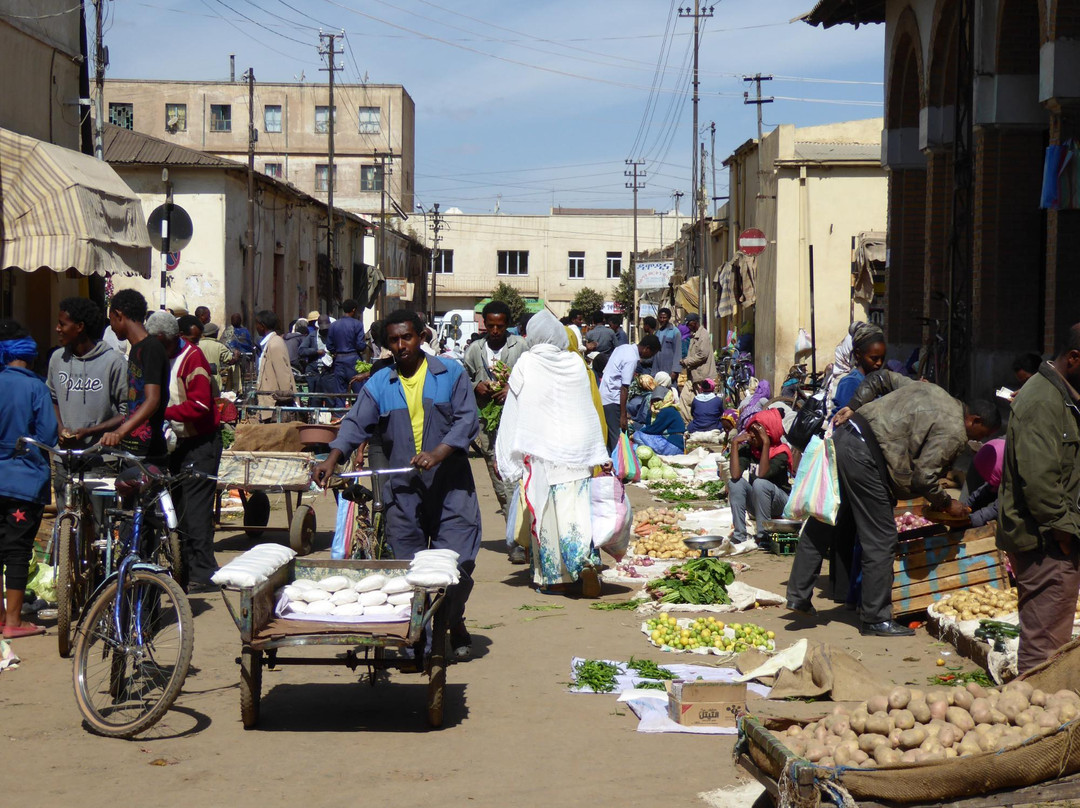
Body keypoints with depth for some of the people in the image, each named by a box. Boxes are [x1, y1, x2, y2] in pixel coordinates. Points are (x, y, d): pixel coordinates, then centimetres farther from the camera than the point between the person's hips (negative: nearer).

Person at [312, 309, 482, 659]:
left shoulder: (451, 374, 5)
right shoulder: (379, 384, 11)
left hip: (450, 486, -2)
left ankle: (454, 623, 20)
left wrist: (437, 454, -18)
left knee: (458, 564, -5)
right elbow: (356, 423, 3)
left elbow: (467, 420, -4)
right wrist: (332, 459, -14)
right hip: (402, 490, 2)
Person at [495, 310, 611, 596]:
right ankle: (586, 562, -19)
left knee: (545, 512, 7)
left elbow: (514, 414, -2)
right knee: (576, 509, 2)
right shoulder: (575, 363, 4)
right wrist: (600, 455, 15)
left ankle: (553, 577, 11)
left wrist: (508, 459, 5)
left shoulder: (526, 364, -5)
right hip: (577, 449, 2)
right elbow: (589, 411, 9)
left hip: (541, 451, -2)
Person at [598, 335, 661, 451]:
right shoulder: (632, 360, -18)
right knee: (618, 439, -6)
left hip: (603, 396, 9)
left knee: (608, 437, 13)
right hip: (613, 401, -9)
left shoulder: (623, 348, 8)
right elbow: (624, 388, -20)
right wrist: (623, 415, -18)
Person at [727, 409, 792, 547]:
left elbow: (762, 474, -33)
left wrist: (766, 443, -33)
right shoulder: (747, 449, -4)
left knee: (760, 483, -32)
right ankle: (740, 535, -22)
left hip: (781, 503, -4)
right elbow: (735, 474, -21)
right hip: (755, 502, 4)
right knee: (735, 482, -21)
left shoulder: (780, 453, -15)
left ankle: (763, 536, -24)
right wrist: (734, 443, -21)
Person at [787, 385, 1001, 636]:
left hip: (843, 436, 10)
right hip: (862, 455, -10)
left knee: (822, 525, 15)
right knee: (881, 540, -1)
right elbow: (924, 477, -9)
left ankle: (798, 596, 21)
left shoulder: (934, 393, 20)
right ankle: (876, 618, 5)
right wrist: (947, 504, 6)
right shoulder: (954, 432, -8)